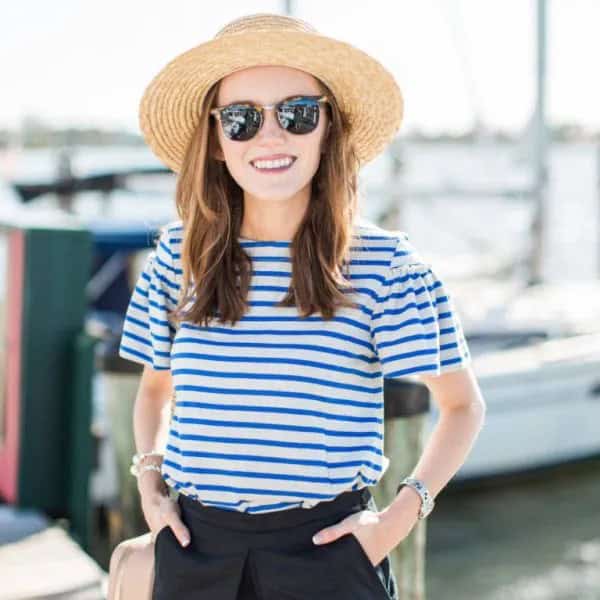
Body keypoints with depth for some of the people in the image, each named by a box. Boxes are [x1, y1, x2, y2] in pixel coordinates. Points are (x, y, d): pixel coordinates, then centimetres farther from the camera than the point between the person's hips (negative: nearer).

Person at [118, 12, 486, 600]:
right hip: (194, 547, 3)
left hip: (327, 547, -2)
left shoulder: (383, 262, -6)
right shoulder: (179, 256, 2)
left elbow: (463, 405, 4)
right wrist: (149, 480, 3)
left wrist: (403, 513, -8)